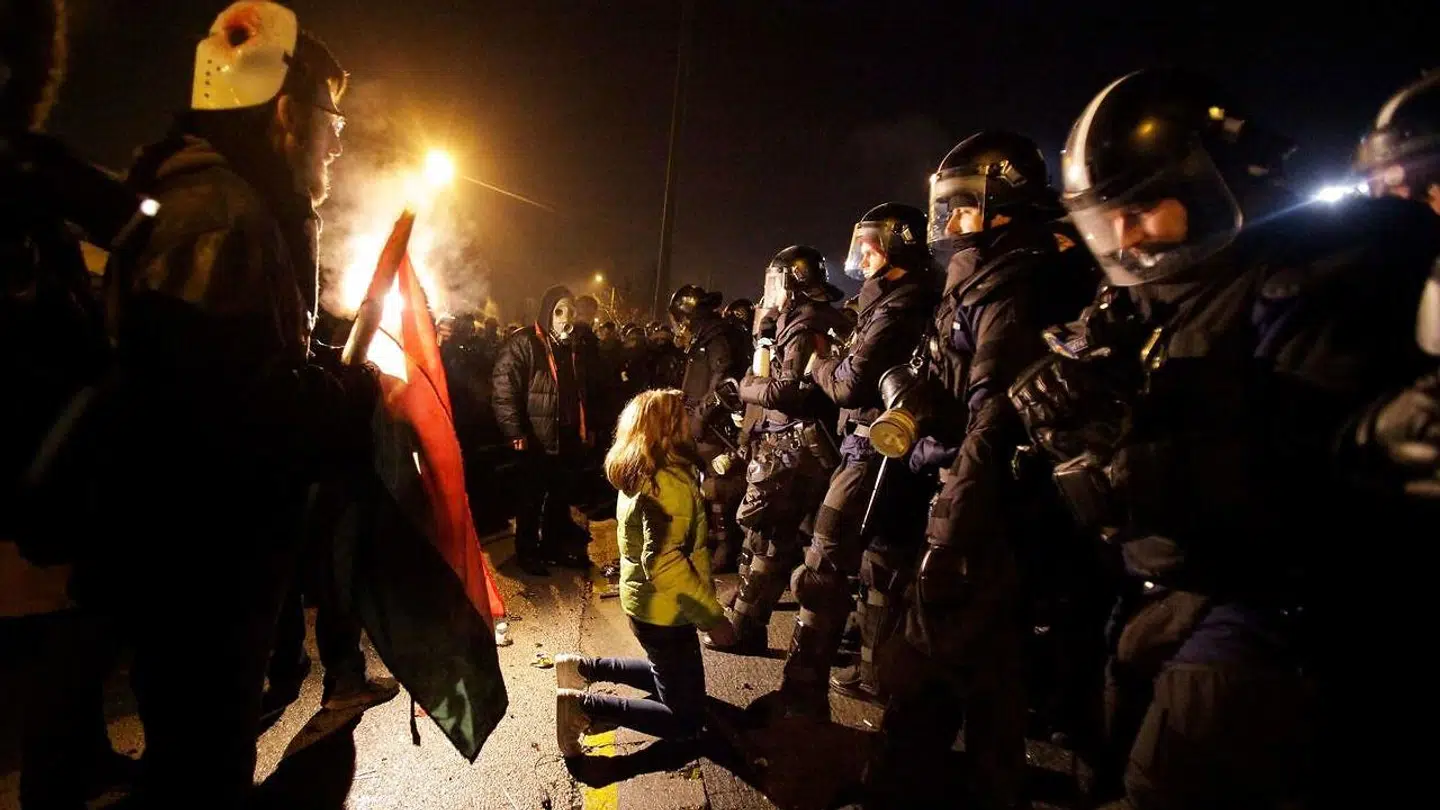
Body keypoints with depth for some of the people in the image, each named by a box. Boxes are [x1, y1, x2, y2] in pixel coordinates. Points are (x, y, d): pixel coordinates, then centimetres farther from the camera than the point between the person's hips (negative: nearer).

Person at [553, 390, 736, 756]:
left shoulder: (639, 470, 3)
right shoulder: (666, 481, -27)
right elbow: (663, 563, -31)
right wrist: (713, 616, -24)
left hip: (646, 600, 9)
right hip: (663, 608, -9)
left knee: (669, 675, 29)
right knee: (686, 719, 4)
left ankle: (583, 668, 24)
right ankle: (583, 705, -2)